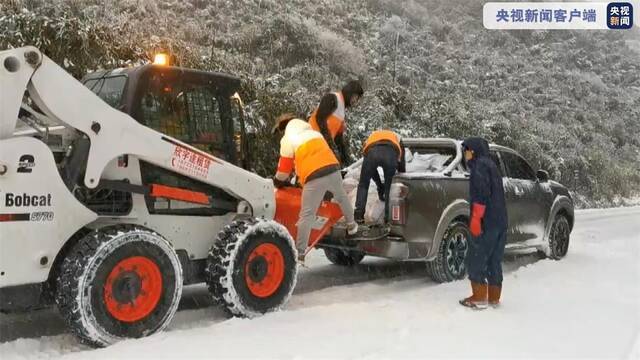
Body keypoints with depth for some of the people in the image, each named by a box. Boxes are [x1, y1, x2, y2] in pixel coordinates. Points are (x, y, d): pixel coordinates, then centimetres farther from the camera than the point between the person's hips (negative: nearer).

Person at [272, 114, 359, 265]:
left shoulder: (287, 139, 10)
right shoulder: (314, 132, 29)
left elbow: (285, 166, 9)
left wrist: (278, 181, 26)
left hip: (314, 177, -5)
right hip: (333, 168, 5)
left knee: (307, 215, -4)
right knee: (341, 197, 33)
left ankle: (300, 255, -5)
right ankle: (351, 225, 48)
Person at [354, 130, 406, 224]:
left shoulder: (371, 137, 46)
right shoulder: (397, 139, 44)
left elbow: (370, 169, 43)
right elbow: (401, 166, 40)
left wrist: (380, 185, 50)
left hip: (372, 152, 1)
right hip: (391, 152, -1)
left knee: (363, 185, 18)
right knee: (389, 187, 18)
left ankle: (359, 215, 10)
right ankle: (389, 217, 14)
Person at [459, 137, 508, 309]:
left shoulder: (480, 165, -8)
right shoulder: (491, 165, 21)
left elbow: (481, 194, -19)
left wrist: (476, 218, -20)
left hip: (486, 222, -9)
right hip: (501, 222, 9)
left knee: (476, 259, -3)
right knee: (494, 261, 13)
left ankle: (479, 298, -1)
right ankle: (494, 298, 17)